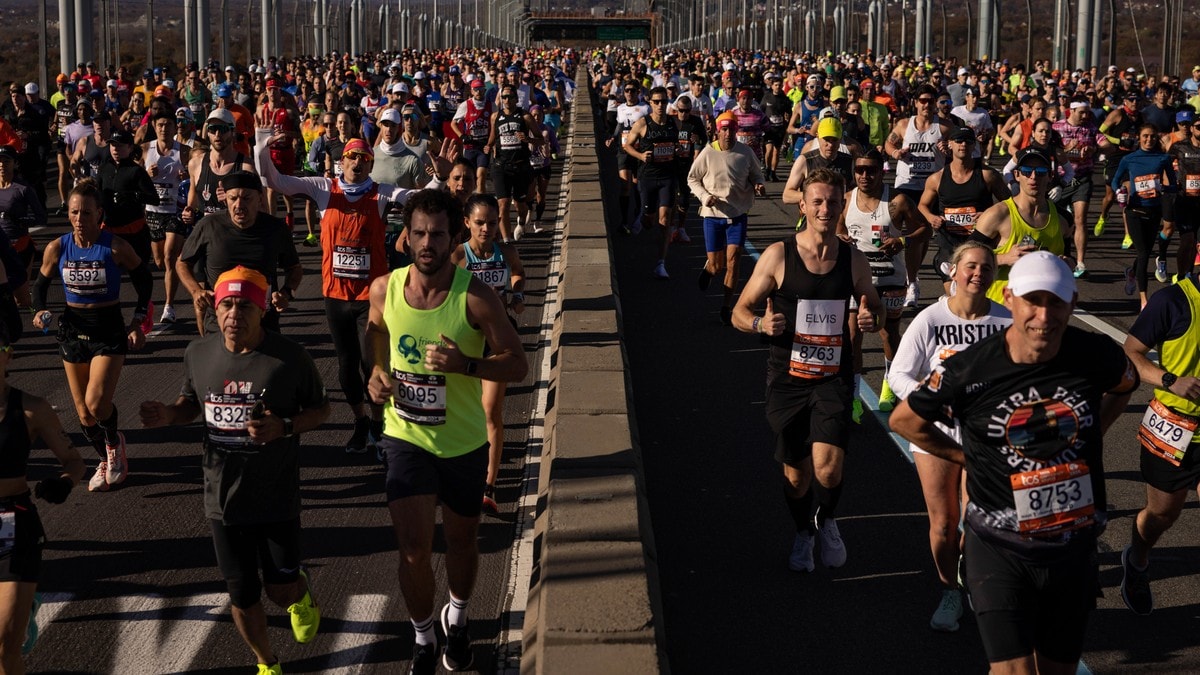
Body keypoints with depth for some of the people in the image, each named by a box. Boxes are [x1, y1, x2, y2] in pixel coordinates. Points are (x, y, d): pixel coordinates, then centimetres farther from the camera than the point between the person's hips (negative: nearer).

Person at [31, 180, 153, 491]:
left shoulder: (116, 247, -14)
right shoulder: (57, 248, -6)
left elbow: (144, 280, 1)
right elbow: (40, 284, 9)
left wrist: (137, 322, -4)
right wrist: (40, 312, -10)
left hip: (109, 329, -3)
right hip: (73, 329, 3)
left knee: (96, 404, -19)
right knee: (84, 413, 8)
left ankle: (114, 442, 14)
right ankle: (106, 459, 34)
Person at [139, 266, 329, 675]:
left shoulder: (290, 357, -14)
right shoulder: (198, 354, -3)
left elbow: (321, 408, -3)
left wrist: (284, 428, -22)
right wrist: (169, 415, -9)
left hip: (277, 500, -3)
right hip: (223, 499, 3)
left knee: (281, 590, 5)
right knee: (242, 596, 13)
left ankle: (301, 595, 45)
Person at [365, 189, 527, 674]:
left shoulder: (476, 297, -19)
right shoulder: (384, 289, -9)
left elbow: (518, 365, -14)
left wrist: (466, 364, -31)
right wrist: (377, 373, -5)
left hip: (463, 443, -1)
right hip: (406, 438, 1)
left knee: (461, 542, 18)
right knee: (413, 550, -5)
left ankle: (457, 618, 47)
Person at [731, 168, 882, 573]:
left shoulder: (854, 261, 0)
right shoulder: (778, 256, -6)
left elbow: (873, 306, 17)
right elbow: (740, 312, 0)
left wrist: (872, 319, -7)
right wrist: (761, 323, -23)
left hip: (834, 377, 0)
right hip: (788, 377, 0)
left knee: (828, 467, -16)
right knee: (796, 472, 10)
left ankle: (827, 520, 18)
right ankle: (803, 534, 40)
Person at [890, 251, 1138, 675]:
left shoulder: (1096, 355, -9)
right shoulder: (969, 370, -16)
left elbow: (1126, 384, 17)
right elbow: (904, 420, 1)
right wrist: (970, 458, 1)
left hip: (1075, 544, 3)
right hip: (1001, 548, -3)